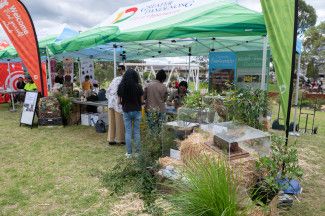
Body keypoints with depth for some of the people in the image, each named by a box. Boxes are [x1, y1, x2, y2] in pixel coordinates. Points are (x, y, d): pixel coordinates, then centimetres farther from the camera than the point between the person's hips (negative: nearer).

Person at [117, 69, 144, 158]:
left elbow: (119, 101, -1)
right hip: (137, 111, -1)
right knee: (137, 132, 9)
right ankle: (137, 152, 16)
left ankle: (129, 153, 14)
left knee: (128, 132, 8)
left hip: (126, 111, 1)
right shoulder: (138, 86, -9)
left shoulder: (121, 86, -5)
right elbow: (142, 100, -3)